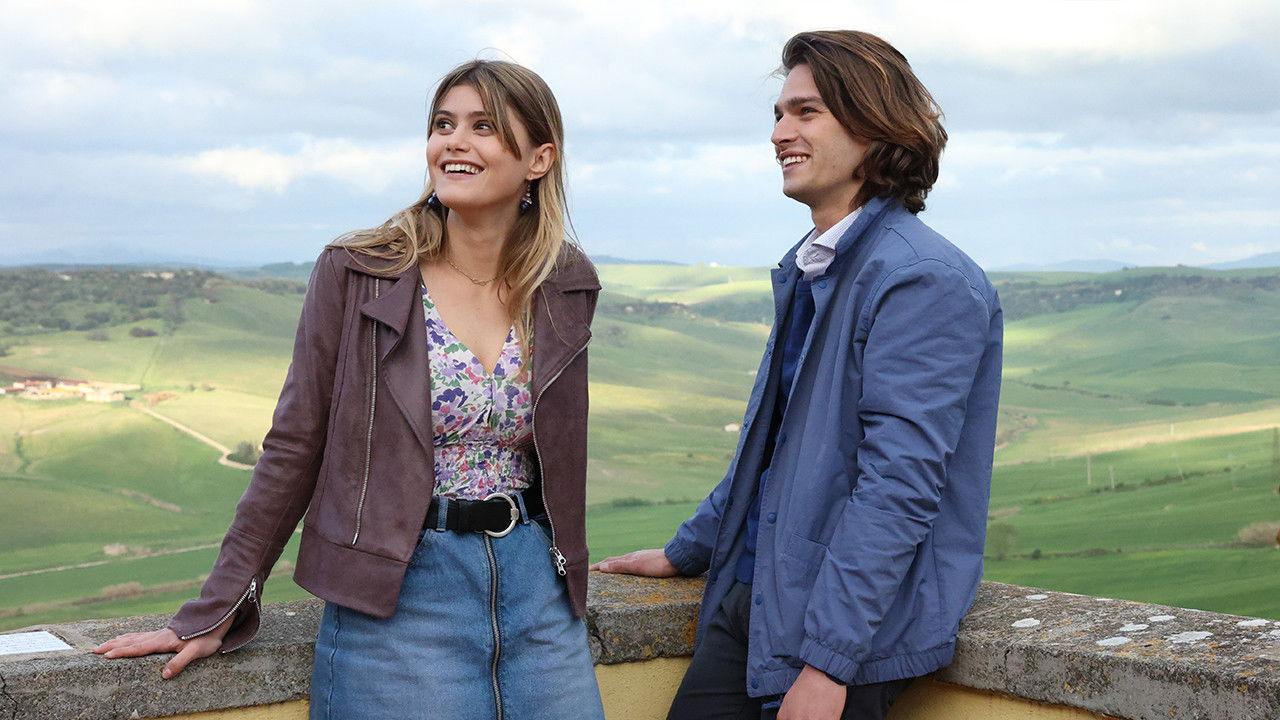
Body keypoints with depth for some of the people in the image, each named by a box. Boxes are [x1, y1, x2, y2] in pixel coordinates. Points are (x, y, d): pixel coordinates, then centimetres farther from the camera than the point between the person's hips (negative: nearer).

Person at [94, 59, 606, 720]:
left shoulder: (569, 288, 3)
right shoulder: (356, 272, -6)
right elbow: (295, 448, -4)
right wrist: (217, 611, -4)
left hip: (538, 596, 3)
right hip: (398, 597, -3)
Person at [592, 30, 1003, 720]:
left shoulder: (923, 280, -16)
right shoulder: (805, 269, 14)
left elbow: (898, 486, -22)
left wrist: (828, 662, -24)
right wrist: (684, 551, 27)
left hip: (847, 636, -8)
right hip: (746, 599, 8)